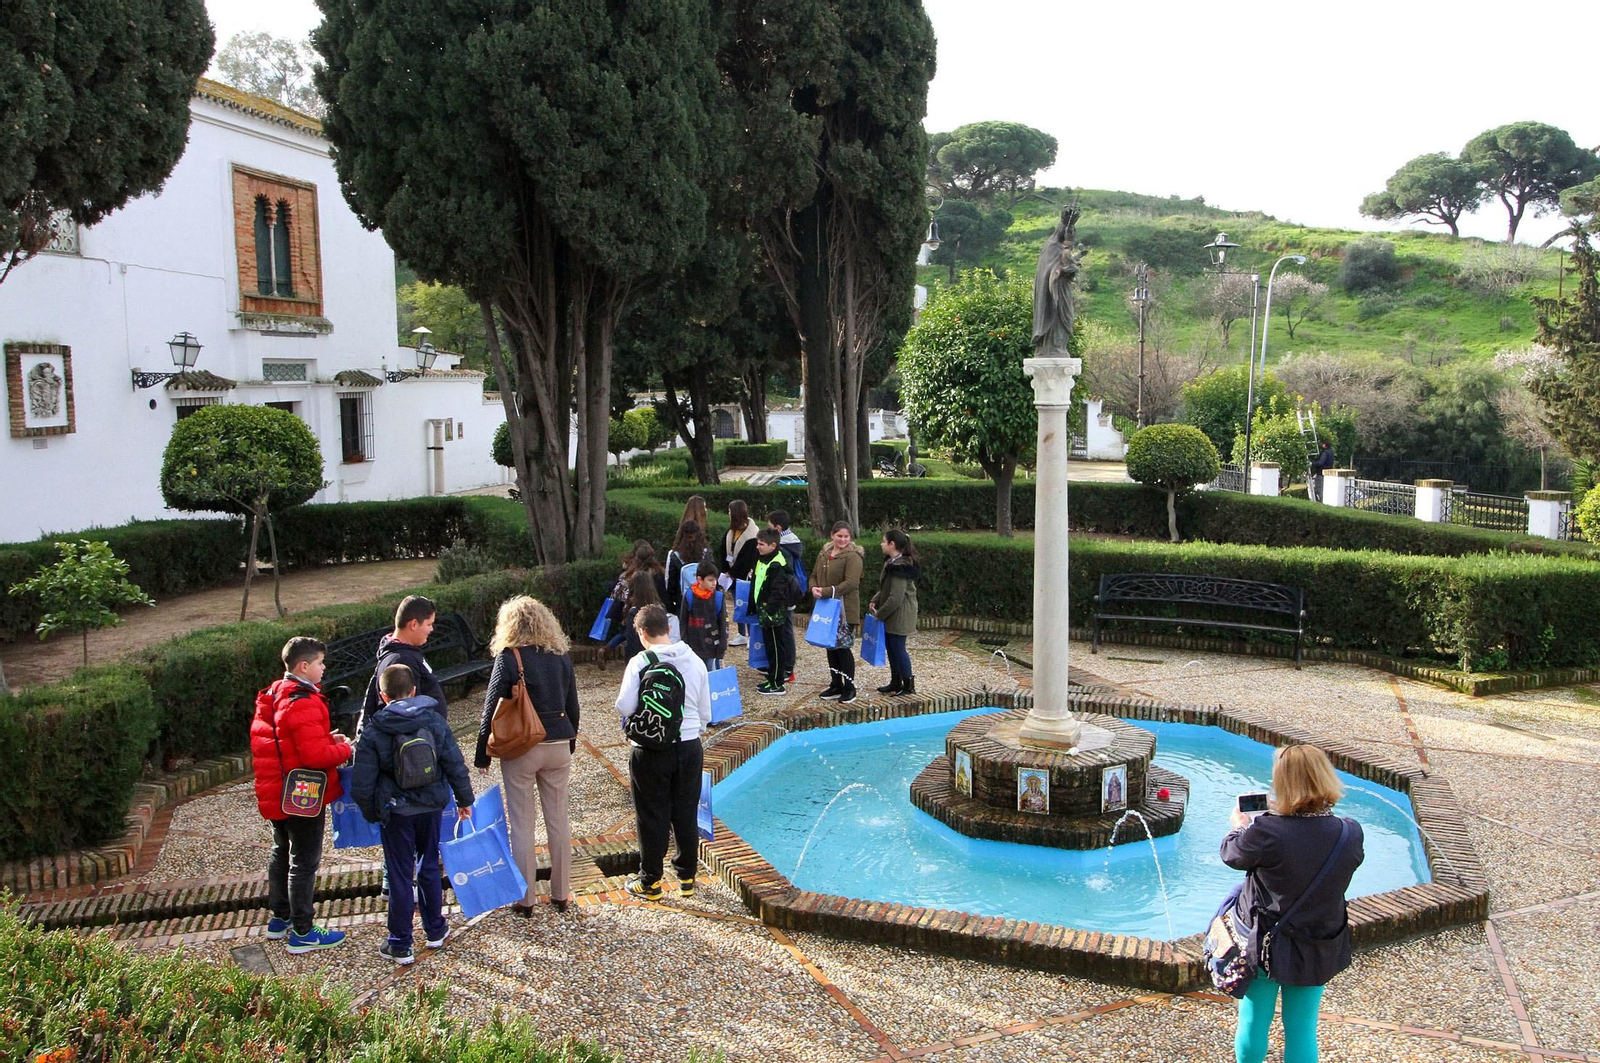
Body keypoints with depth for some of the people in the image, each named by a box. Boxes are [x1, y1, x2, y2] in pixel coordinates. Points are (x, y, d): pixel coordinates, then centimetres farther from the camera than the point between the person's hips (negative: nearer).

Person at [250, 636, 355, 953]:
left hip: (276, 793, 10)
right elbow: (316, 755, -29)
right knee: (304, 862, 1)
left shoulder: (273, 696, 6)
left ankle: (279, 918, 36)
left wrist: (326, 737, 5)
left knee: (281, 853, 22)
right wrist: (344, 749, -12)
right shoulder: (303, 703, -25)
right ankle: (301, 933, 10)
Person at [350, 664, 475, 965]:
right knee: (430, 867, 19)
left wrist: (370, 812, 7)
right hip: (431, 808, 3)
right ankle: (436, 931, 30)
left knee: (400, 876, 7)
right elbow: (455, 765, -1)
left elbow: (362, 784, -10)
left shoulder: (373, 732, -12)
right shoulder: (435, 721, -4)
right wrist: (464, 799, 11)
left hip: (395, 813, -3)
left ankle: (400, 945, 15)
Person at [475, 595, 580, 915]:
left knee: (522, 825, 6)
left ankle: (524, 900, 13)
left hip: (520, 750, -4)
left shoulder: (508, 659, -12)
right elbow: (572, 705, 8)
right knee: (558, 820, 12)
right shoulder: (561, 656, 1)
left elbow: (491, 710, -9)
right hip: (558, 747, 4)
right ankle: (561, 894, 22)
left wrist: (482, 754, 1)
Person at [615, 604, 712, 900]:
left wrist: (623, 692, 7)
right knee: (686, 815, 14)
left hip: (651, 751, -4)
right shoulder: (695, 661, 1)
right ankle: (687, 878, 25)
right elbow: (705, 713, 6)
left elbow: (624, 707, -14)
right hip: (690, 747, 4)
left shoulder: (640, 662, -13)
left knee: (652, 818, 8)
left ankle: (650, 883, 18)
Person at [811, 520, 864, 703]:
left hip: (845, 610, -7)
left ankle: (849, 688, 7)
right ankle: (836, 685, 25)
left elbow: (851, 583, -21)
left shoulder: (853, 557, -12)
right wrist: (814, 588, -6)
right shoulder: (823, 554, 11)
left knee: (843, 647, -4)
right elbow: (814, 575, 17)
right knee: (831, 647, 13)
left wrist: (827, 592, -24)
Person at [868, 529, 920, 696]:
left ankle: (908, 685, 8)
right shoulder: (893, 563, 10)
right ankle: (896, 682, 26)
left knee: (898, 648, -3)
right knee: (891, 647, 16)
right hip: (892, 615, 10)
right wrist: (875, 601, 6)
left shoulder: (899, 567, -23)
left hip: (899, 615, -10)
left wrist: (879, 614, -16)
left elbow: (895, 598, -25)